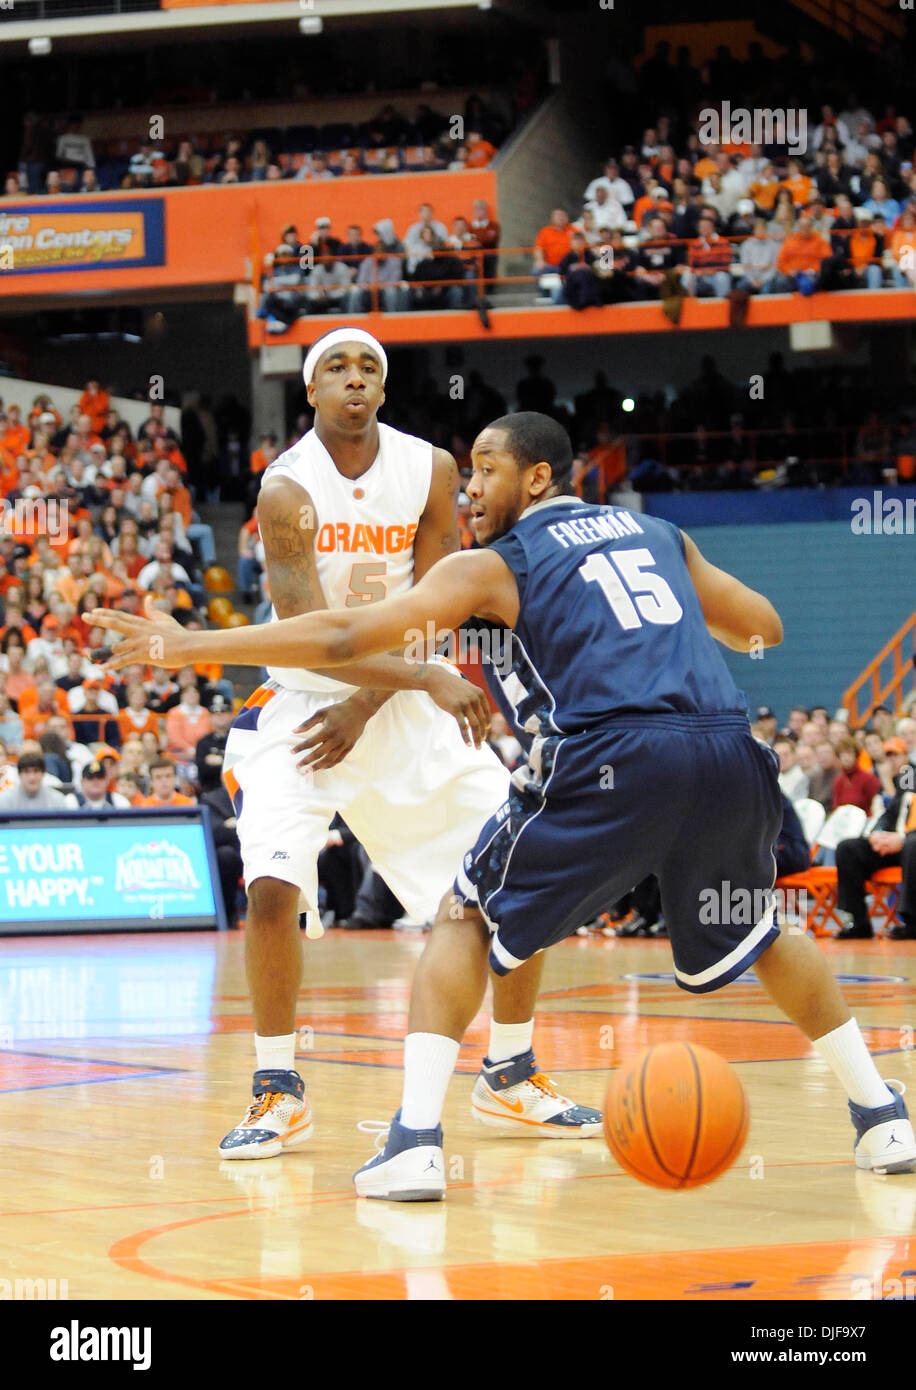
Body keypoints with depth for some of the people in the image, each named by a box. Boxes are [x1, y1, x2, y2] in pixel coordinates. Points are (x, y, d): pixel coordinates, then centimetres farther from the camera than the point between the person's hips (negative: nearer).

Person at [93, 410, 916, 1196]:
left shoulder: (494, 565, 14)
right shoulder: (658, 534, 26)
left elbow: (346, 637, 9)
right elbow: (764, 629, 34)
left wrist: (197, 647, 15)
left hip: (613, 761, -4)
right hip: (727, 753, 4)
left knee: (468, 920, 13)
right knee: (758, 933, 29)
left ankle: (414, 1142, -1)